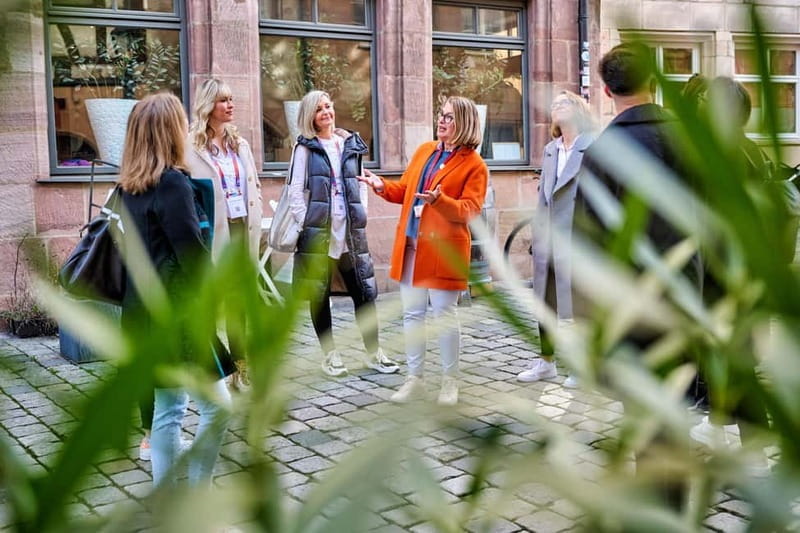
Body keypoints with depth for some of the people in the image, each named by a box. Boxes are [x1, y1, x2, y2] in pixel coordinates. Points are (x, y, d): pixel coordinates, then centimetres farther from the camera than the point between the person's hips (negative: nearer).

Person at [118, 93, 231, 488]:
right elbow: (193, 254, -18)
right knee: (217, 404, 0)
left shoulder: (130, 185, 10)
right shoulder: (172, 182, -16)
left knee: (168, 407, 14)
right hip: (175, 313, -9)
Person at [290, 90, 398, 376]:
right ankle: (329, 355, 17)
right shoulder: (305, 147, 1)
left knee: (365, 291, 3)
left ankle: (373, 352, 15)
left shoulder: (351, 144, 12)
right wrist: (307, 224, -9)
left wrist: (362, 213, 6)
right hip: (318, 233, -3)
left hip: (351, 232, 3)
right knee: (320, 294, 4)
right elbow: (295, 191, -3)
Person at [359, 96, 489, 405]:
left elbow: (470, 211, -14)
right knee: (412, 313, 10)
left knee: (445, 314, 1)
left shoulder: (474, 165, -6)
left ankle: (450, 382, 17)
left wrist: (440, 200, -29)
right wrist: (383, 186, 1)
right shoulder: (424, 150, 13)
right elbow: (406, 190, 19)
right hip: (410, 244, 6)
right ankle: (414, 380, 21)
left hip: (444, 249, -6)